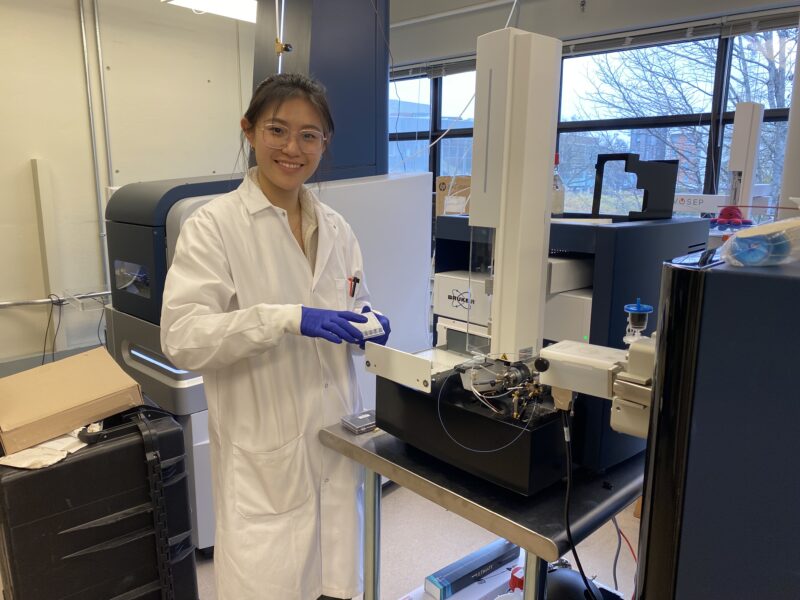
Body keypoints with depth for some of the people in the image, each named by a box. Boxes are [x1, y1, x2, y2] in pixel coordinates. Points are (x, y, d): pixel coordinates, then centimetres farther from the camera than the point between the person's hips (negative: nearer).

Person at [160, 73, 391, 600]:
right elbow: (182, 338, -17)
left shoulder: (336, 227, 7)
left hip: (337, 439, 5)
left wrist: (366, 324, -6)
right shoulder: (213, 225, -9)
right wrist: (287, 318, -29)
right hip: (265, 454, -4)